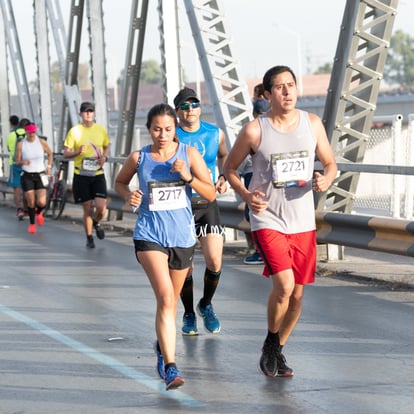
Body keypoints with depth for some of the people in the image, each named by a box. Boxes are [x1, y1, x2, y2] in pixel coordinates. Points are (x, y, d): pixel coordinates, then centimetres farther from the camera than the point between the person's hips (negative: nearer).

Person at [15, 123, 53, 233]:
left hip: (40, 175, 0)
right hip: (27, 176, 0)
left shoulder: (41, 142, -3)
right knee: (31, 202, 0)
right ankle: (32, 224, 23)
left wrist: (49, 166, 1)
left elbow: (50, 154, 13)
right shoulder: (21, 144, -7)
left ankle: (38, 212, 26)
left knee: (41, 202, -11)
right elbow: (17, 161, -3)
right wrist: (22, 162, -26)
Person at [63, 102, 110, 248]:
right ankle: (89, 238, 20)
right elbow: (66, 153, -1)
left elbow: (107, 147, 20)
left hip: (98, 174, 1)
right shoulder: (75, 131, -3)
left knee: (101, 207, -11)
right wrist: (78, 152, -22)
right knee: (87, 208, 2)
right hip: (81, 175, -1)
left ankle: (96, 222, 24)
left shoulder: (101, 130, 4)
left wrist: (104, 157, -2)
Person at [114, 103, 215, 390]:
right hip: (149, 236, -2)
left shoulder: (189, 154, -1)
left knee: (171, 301, 17)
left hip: (183, 236, 2)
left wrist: (189, 177, -18)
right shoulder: (139, 158, -1)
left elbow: (211, 195, -2)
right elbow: (120, 182, 17)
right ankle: (170, 367, -22)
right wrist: (129, 196, -5)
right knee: (165, 298, -19)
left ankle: (162, 345, 46)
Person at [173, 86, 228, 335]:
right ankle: (189, 314, 21)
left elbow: (224, 155, 22)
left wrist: (223, 177, 5)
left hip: (208, 204, 2)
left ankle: (206, 305, 19)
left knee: (214, 262, -8)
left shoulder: (215, 134, 3)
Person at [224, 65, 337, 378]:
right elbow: (230, 168, 5)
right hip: (268, 220, -4)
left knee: (297, 294, 7)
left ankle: (277, 351, 28)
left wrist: (326, 180, -10)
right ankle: (271, 345, 4)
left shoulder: (312, 124, 2)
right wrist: (246, 195, -13)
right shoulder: (254, 130, -7)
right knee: (283, 284, -20)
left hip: (303, 221, 4)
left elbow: (331, 164, 13)